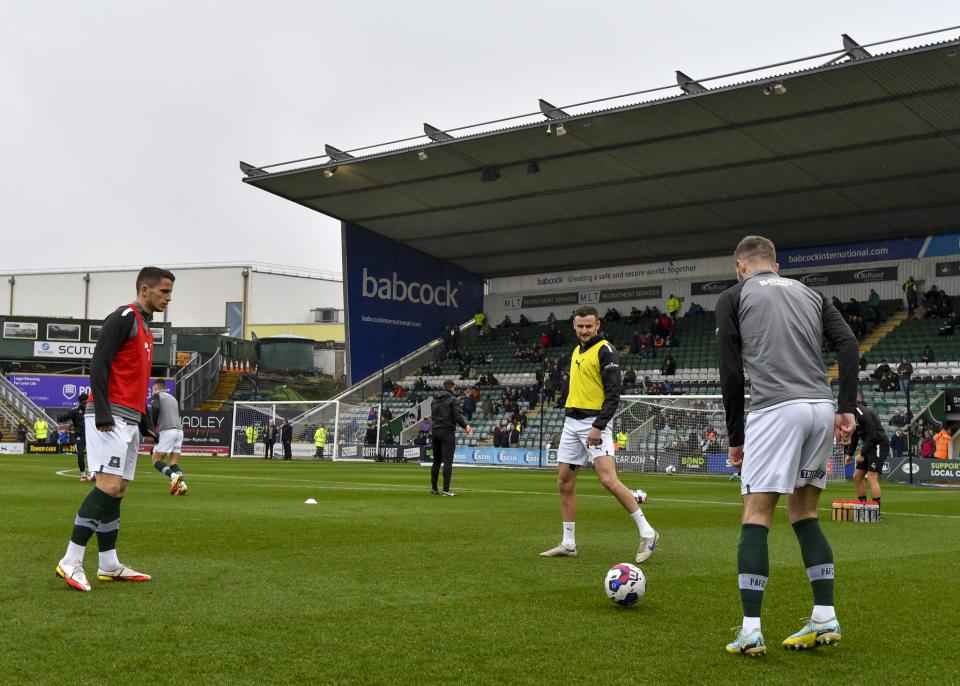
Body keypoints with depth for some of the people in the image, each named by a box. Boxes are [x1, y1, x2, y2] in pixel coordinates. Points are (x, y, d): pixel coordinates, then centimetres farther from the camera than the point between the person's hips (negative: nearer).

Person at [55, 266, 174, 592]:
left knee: (117, 491, 8)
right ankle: (71, 561, -13)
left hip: (129, 419, 10)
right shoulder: (123, 318, -7)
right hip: (111, 415, -10)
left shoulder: (145, 328, 22)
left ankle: (109, 566, 11)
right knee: (109, 486, -16)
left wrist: (146, 425, 24)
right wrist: (103, 414, -22)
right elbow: (98, 365, -15)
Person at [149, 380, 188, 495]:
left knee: (156, 459, -2)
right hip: (179, 430, 6)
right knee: (174, 462, 7)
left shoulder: (157, 396, 7)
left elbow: (155, 408, -12)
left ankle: (174, 476, -27)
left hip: (167, 431, -6)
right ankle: (182, 484, -16)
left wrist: (153, 426, 0)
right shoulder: (173, 398, 27)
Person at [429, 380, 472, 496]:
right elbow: (457, 416, -14)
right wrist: (465, 426, -1)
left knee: (436, 460, 14)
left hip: (435, 431, 7)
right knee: (448, 461, -6)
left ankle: (433, 487, 16)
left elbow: (432, 416, 16)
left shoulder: (435, 400, 13)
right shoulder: (453, 400, -8)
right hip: (448, 432, -6)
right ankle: (446, 489, -11)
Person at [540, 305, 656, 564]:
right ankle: (568, 544, 15)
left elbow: (613, 394, -15)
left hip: (595, 422, -8)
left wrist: (598, 426, -22)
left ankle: (647, 533, -11)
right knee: (564, 483, 7)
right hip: (572, 422, 8)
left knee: (608, 479, -19)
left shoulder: (605, 351, -8)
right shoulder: (576, 351, 17)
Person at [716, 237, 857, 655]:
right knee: (804, 515, 16)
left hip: (776, 410, -5)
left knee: (755, 518, -3)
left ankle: (751, 631, -9)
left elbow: (730, 373, 3)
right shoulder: (810, 294, 23)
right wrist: (847, 409, 2)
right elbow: (847, 343, 7)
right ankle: (825, 619, 13)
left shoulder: (733, 297, 10)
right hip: (822, 410, 5)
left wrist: (735, 437, 8)